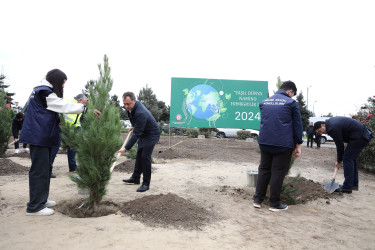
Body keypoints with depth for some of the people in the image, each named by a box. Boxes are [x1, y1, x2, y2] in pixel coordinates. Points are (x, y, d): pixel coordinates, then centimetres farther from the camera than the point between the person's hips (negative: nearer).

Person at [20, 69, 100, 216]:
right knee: (39, 170, -6)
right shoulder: (44, 93, -14)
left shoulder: (43, 91, 17)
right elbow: (65, 106, -18)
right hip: (39, 137, -11)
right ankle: (34, 207, 0)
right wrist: (87, 109, -16)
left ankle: (41, 199, 26)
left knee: (44, 169, 16)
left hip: (42, 137, 11)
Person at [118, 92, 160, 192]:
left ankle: (146, 184, -4)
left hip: (151, 135, -10)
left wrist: (126, 148, -36)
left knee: (145, 157, -14)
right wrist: (134, 126, 24)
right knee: (139, 155, 15)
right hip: (143, 133, 10)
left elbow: (136, 134, -35)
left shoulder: (140, 113, -36)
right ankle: (135, 178, 28)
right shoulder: (133, 106, -7)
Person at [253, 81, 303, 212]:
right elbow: (297, 125, -2)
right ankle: (274, 203, 11)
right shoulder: (291, 103, -3)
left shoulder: (264, 102, 12)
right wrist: (298, 145, 3)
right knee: (278, 172, 4)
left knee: (263, 170, 14)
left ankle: (257, 199, 16)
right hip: (283, 144, -4)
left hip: (264, 142, 5)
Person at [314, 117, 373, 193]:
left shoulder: (333, 128, -20)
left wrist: (339, 161, 1)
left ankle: (347, 187, -6)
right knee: (352, 158, 14)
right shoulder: (330, 121, 9)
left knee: (347, 158, -9)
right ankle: (354, 184, 20)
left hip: (359, 137, -10)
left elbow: (340, 145, -12)